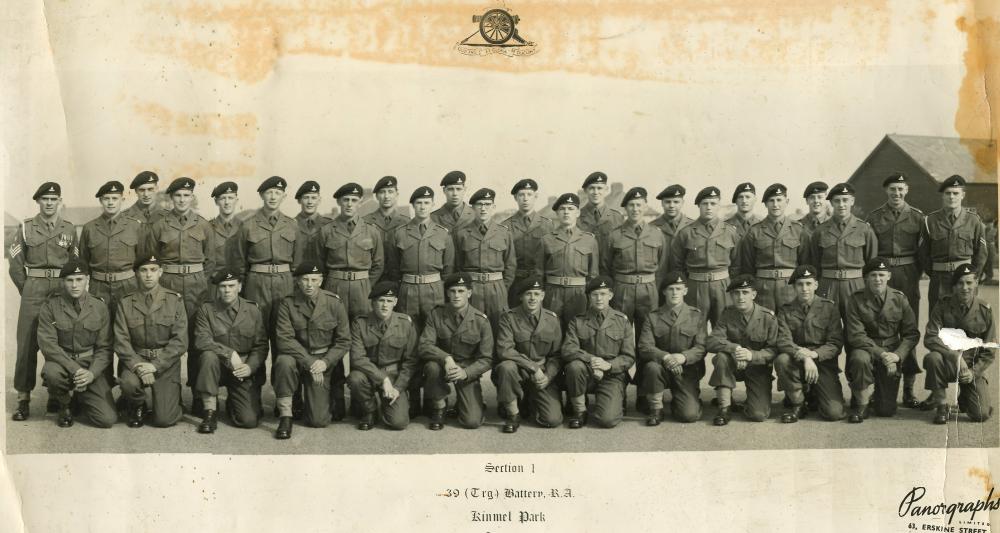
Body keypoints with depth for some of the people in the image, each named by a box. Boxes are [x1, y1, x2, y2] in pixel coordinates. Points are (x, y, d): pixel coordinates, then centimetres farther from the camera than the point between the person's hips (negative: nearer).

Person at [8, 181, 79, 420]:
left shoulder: (69, 229, 9)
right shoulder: (25, 228, 4)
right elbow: (15, 265, 4)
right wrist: (27, 290, 1)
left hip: (62, 291, 1)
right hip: (33, 290, -1)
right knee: (27, 344, -5)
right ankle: (23, 398, -1)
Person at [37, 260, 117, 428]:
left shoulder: (100, 307, 1)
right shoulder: (50, 307, -3)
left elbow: (105, 348, 1)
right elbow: (48, 345, -12)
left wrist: (92, 373, -18)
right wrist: (74, 369, -24)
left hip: (91, 367, 1)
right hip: (61, 362, -1)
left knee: (108, 418, -15)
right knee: (51, 373, -39)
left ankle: (78, 398, 20)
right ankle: (64, 405, -3)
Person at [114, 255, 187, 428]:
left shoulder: (175, 300, 0)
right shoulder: (125, 304, 4)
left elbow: (180, 341, -6)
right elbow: (121, 341, -3)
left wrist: (155, 365, -16)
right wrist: (137, 366, -20)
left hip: (166, 363, -1)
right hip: (136, 360, 1)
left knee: (164, 419, -15)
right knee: (129, 382, -34)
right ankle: (137, 408, 2)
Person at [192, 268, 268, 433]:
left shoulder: (253, 310, 1)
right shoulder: (206, 309, -2)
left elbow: (261, 345, 1)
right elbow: (202, 340, -14)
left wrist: (250, 367, -16)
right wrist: (230, 354, -25)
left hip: (243, 370, 0)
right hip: (219, 366, 0)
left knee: (249, 420, -16)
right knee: (209, 356, -36)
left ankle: (231, 403, 23)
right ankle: (210, 412, -21)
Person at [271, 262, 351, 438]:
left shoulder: (335, 303, -7)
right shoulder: (287, 304, -8)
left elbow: (344, 341, -3)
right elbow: (284, 339, -15)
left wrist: (325, 362, -18)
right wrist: (309, 362, -25)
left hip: (324, 360, 0)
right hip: (296, 356, 0)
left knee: (319, 420, -9)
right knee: (284, 362, -38)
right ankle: (285, 417, -21)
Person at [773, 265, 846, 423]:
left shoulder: (829, 307, 1)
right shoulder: (785, 310, 3)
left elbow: (836, 344, -5)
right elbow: (783, 341, -11)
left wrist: (814, 354, -24)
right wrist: (804, 357, -29)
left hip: (824, 363, -1)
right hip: (796, 363, 1)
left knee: (835, 413, -19)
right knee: (781, 360, -35)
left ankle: (816, 395, 19)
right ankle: (797, 404, -10)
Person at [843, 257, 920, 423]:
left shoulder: (899, 299, -2)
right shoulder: (856, 300, -8)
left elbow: (912, 333, -1)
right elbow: (856, 336, -14)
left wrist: (897, 355, -17)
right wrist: (880, 353, -24)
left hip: (892, 352, 1)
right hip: (866, 348, -1)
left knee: (886, 410, -3)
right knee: (860, 359, -40)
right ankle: (861, 405, -15)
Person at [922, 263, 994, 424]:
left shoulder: (984, 310, -4)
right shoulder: (943, 305, -7)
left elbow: (989, 352, 0)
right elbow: (929, 338, -16)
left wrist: (974, 372, -14)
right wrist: (955, 356, -27)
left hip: (974, 367, 0)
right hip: (947, 363, 0)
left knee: (982, 415, -15)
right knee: (932, 358, -36)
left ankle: (964, 397, 23)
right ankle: (941, 405, -14)